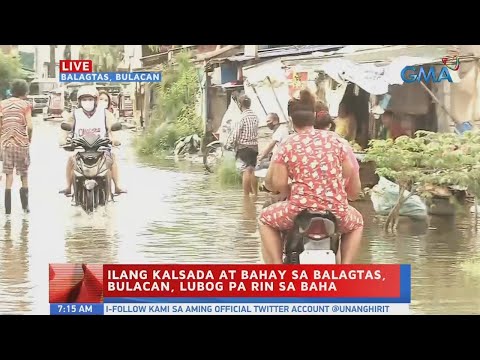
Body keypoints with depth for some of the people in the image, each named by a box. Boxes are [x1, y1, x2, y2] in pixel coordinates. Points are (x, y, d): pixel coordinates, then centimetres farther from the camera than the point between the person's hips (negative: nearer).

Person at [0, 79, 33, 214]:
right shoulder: (25, 104, -3)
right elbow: (29, 126, -12)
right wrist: (29, 139, 6)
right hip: (22, 143, -2)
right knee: (24, 174, 13)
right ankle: (25, 206, 16)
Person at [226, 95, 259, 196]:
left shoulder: (242, 117, -15)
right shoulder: (255, 117, 6)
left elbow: (235, 133, -15)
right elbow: (255, 132, 10)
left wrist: (229, 144, -2)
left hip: (243, 147, -7)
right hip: (254, 146, 7)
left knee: (246, 171, -6)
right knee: (251, 171, 15)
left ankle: (246, 195, -5)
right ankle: (255, 193, 21)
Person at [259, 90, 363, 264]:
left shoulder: (287, 146, 1)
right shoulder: (334, 140, 7)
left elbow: (277, 183, -6)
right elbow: (351, 172, 8)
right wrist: (353, 194, 27)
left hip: (301, 211, -2)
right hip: (336, 213, 2)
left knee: (266, 219, 27)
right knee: (357, 222, 36)